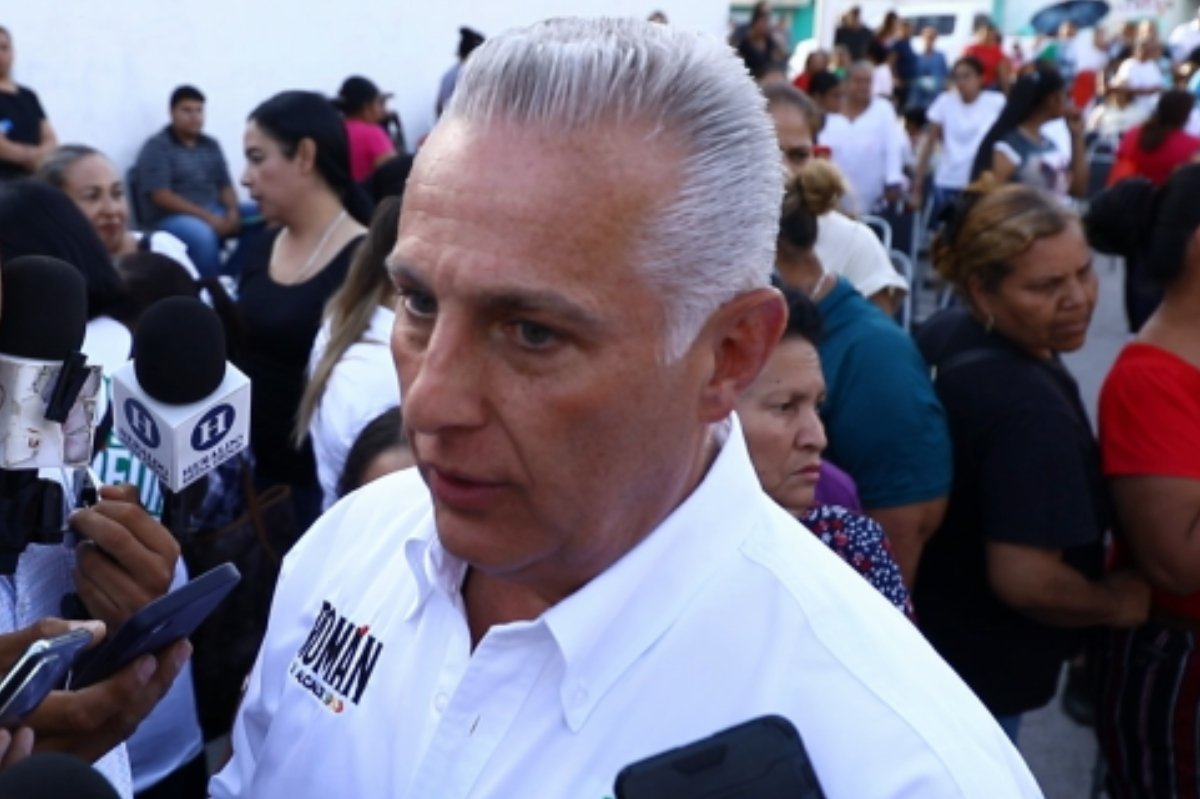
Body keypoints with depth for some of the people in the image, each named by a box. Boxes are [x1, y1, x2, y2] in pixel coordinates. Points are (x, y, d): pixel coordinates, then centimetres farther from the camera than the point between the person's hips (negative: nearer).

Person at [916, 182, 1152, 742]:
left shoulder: (941, 333, -5)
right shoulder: (1030, 406, -32)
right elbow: (1026, 580, -34)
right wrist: (1116, 602, -15)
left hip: (927, 632, 8)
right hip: (981, 669, -8)